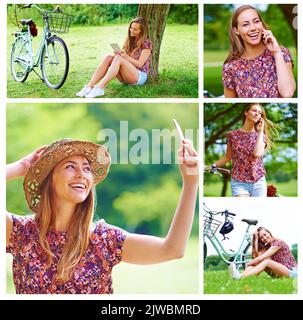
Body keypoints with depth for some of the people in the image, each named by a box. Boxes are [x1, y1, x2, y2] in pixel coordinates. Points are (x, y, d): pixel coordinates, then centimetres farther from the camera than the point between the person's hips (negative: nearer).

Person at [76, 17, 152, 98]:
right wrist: (118, 54, -8)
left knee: (118, 58, -32)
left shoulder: (147, 43, -2)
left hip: (140, 76, -6)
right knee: (109, 58, -21)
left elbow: (140, 64, -10)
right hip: (125, 77, 6)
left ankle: (100, 88, -48)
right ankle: (89, 86, -35)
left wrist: (126, 56, -22)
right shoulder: (129, 41, 17)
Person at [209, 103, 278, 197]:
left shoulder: (261, 135, 4)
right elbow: (228, 157, 13)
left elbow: (257, 153, -16)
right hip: (239, 182, -1)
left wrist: (260, 132, -7)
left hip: (258, 182, 1)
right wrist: (212, 166, 3)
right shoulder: (233, 135, 3)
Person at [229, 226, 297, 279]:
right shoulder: (267, 246, 13)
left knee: (266, 261, -29)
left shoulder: (278, 243, -12)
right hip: (278, 274, 7)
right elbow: (256, 255, -7)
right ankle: (240, 275, -37)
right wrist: (256, 238, -5)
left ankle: (241, 277, -46)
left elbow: (261, 258, -21)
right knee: (258, 262, -12)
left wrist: (248, 264, -16)